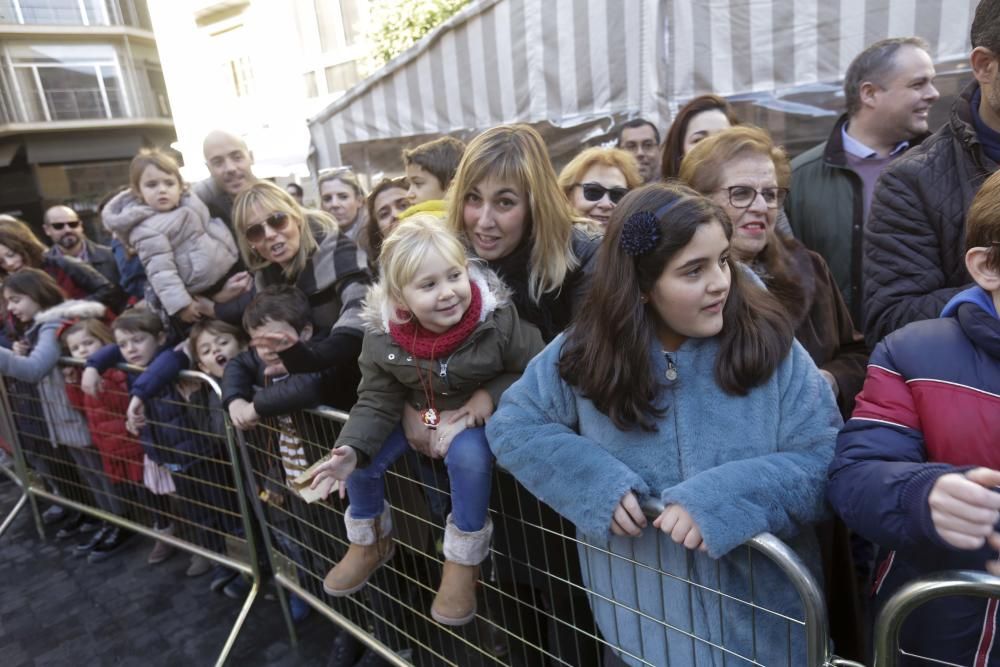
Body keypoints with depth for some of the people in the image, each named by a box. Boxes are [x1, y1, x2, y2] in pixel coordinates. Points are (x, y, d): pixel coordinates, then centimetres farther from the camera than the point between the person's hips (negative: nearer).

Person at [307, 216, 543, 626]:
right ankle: (369, 544, 24)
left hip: (478, 416, -3)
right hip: (419, 415, 4)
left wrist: (491, 397, -27)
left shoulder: (498, 319, -28)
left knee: (467, 454, -33)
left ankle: (463, 561, -7)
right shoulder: (382, 339, -20)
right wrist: (351, 449, -29)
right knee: (360, 459, -8)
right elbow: (376, 404, -12)